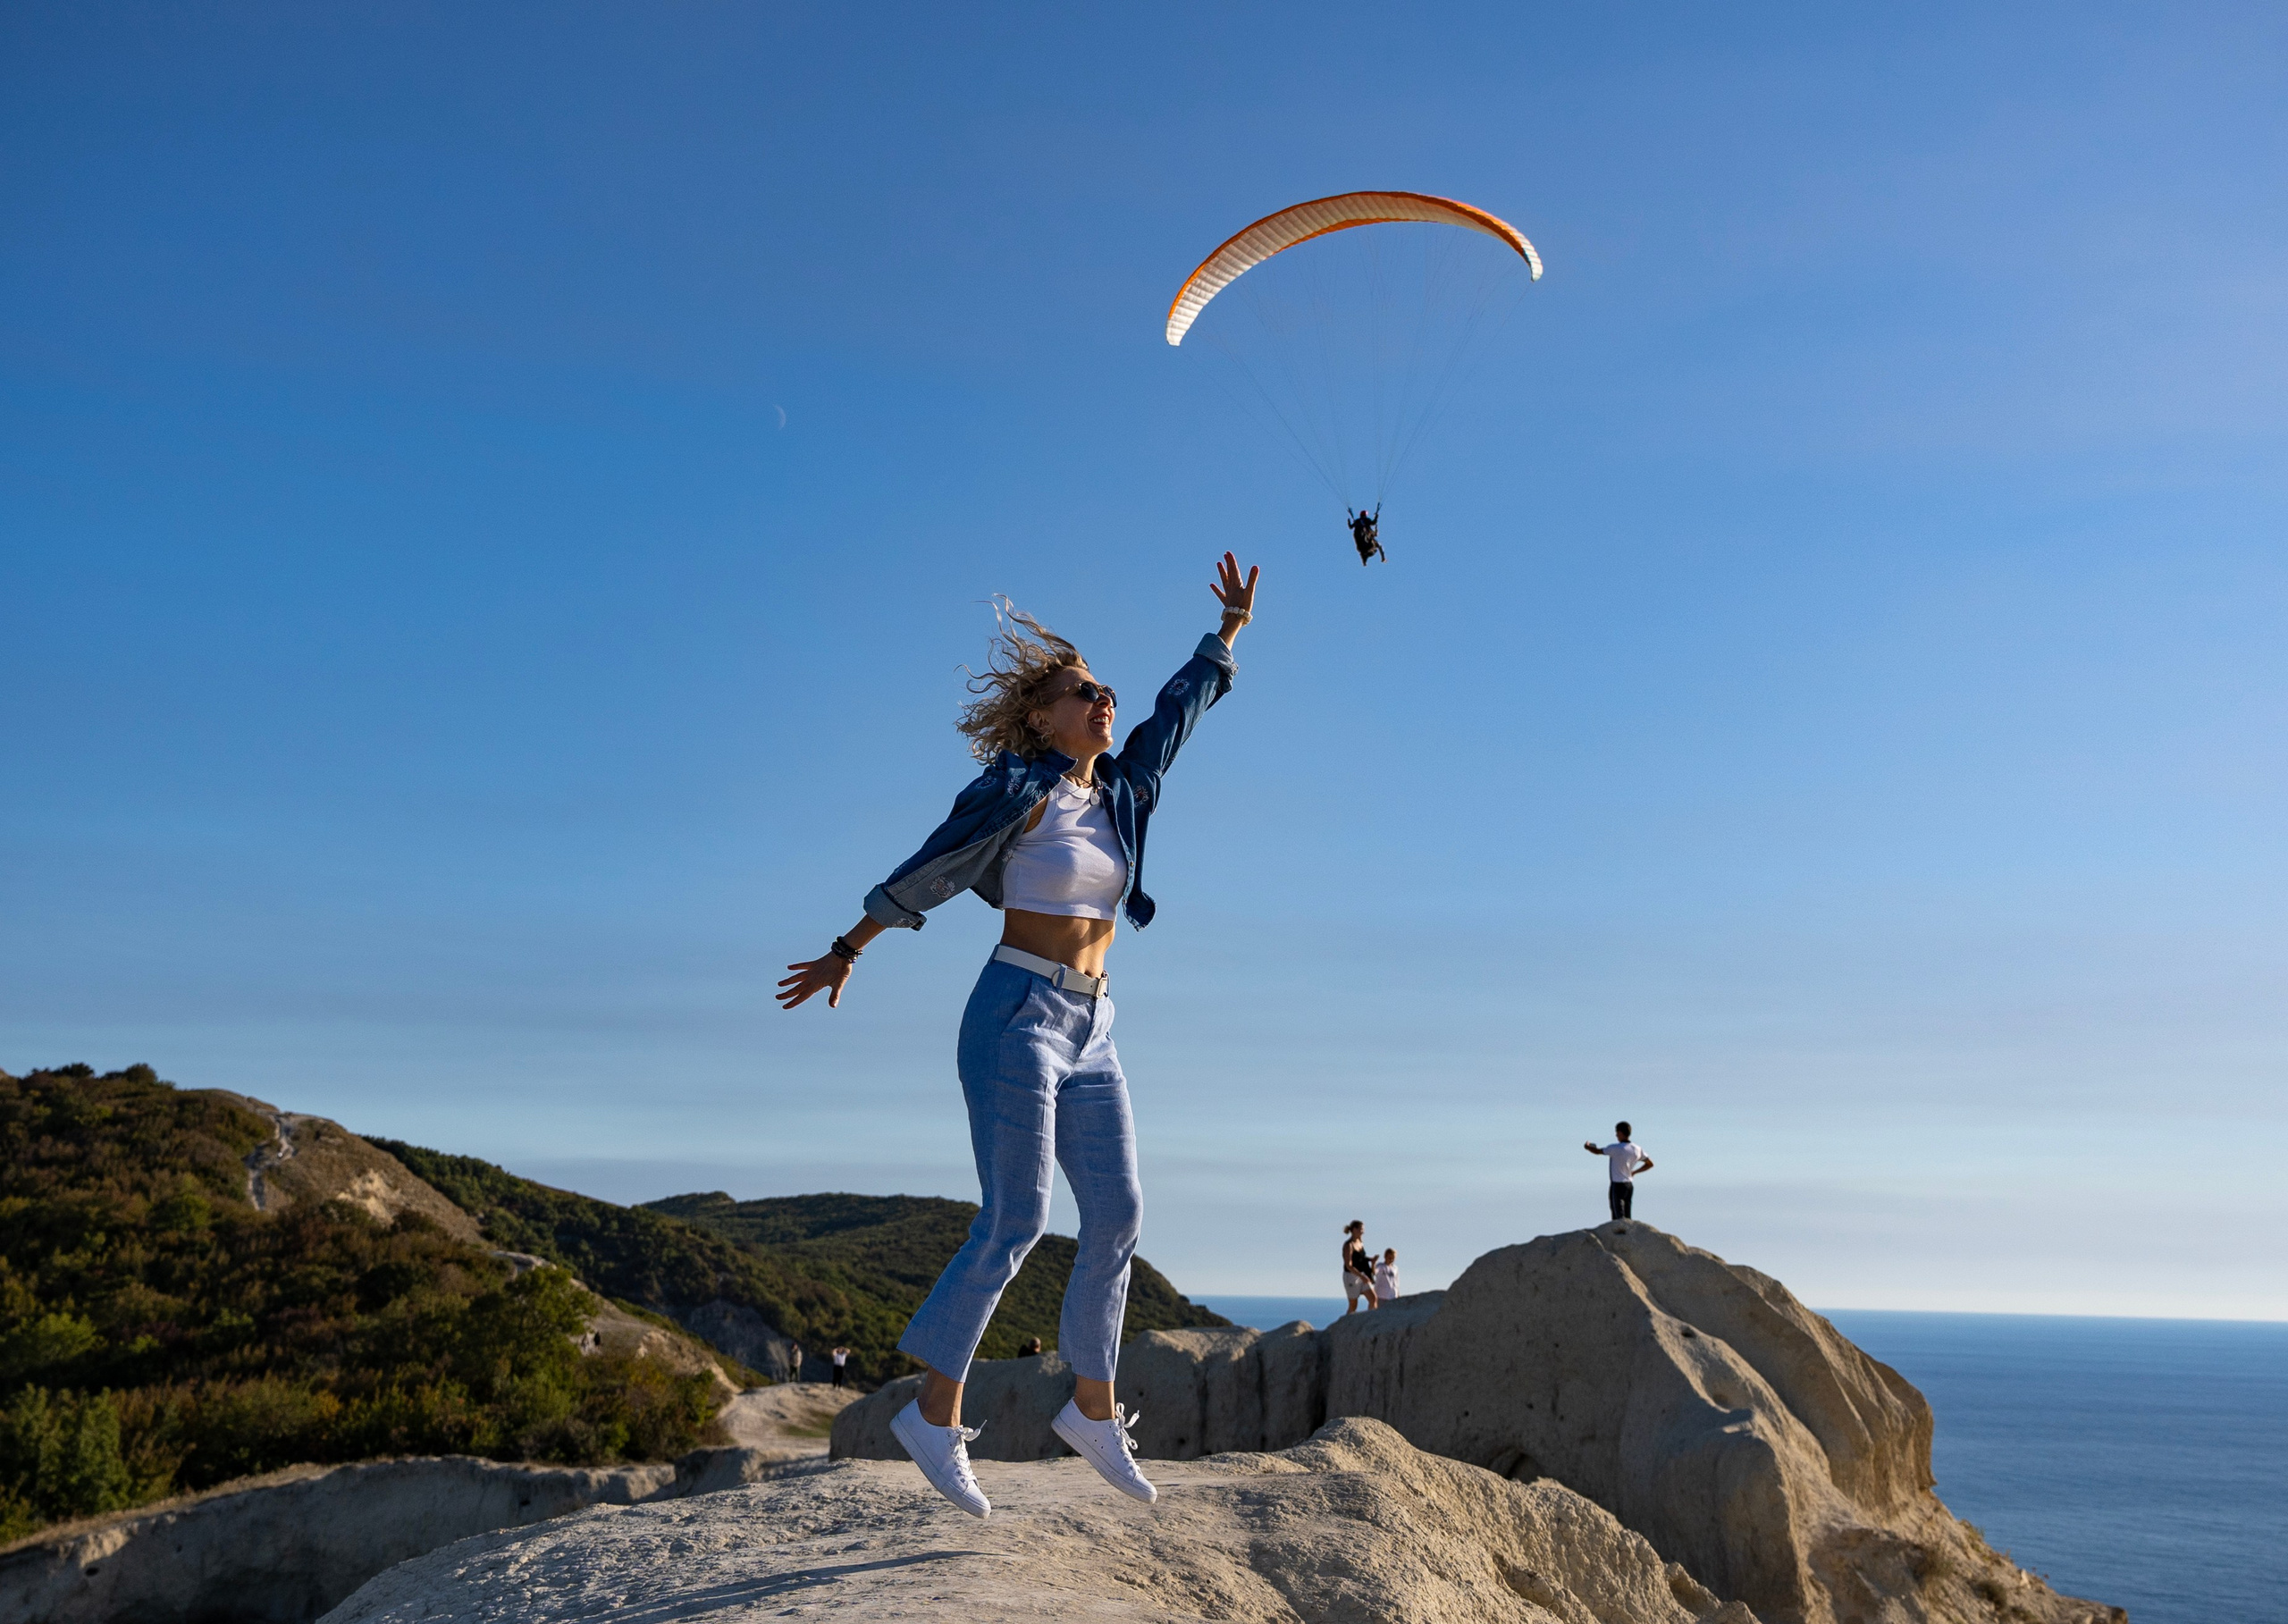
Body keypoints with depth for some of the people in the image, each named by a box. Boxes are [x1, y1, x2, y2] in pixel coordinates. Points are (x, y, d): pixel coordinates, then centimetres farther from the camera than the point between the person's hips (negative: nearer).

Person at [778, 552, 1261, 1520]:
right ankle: (935, 1415, -2)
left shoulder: (1122, 787, 12)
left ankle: (1093, 1410, 15)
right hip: (1016, 1016, -7)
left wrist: (1231, 625, 29)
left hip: (1089, 1031, 7)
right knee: (1014, 1222, -11)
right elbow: (926, 875, -2)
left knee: (1118, 1214, 3)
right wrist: (845, 954, 4)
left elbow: (1184, 705, 25)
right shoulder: (1016, 790, -7)